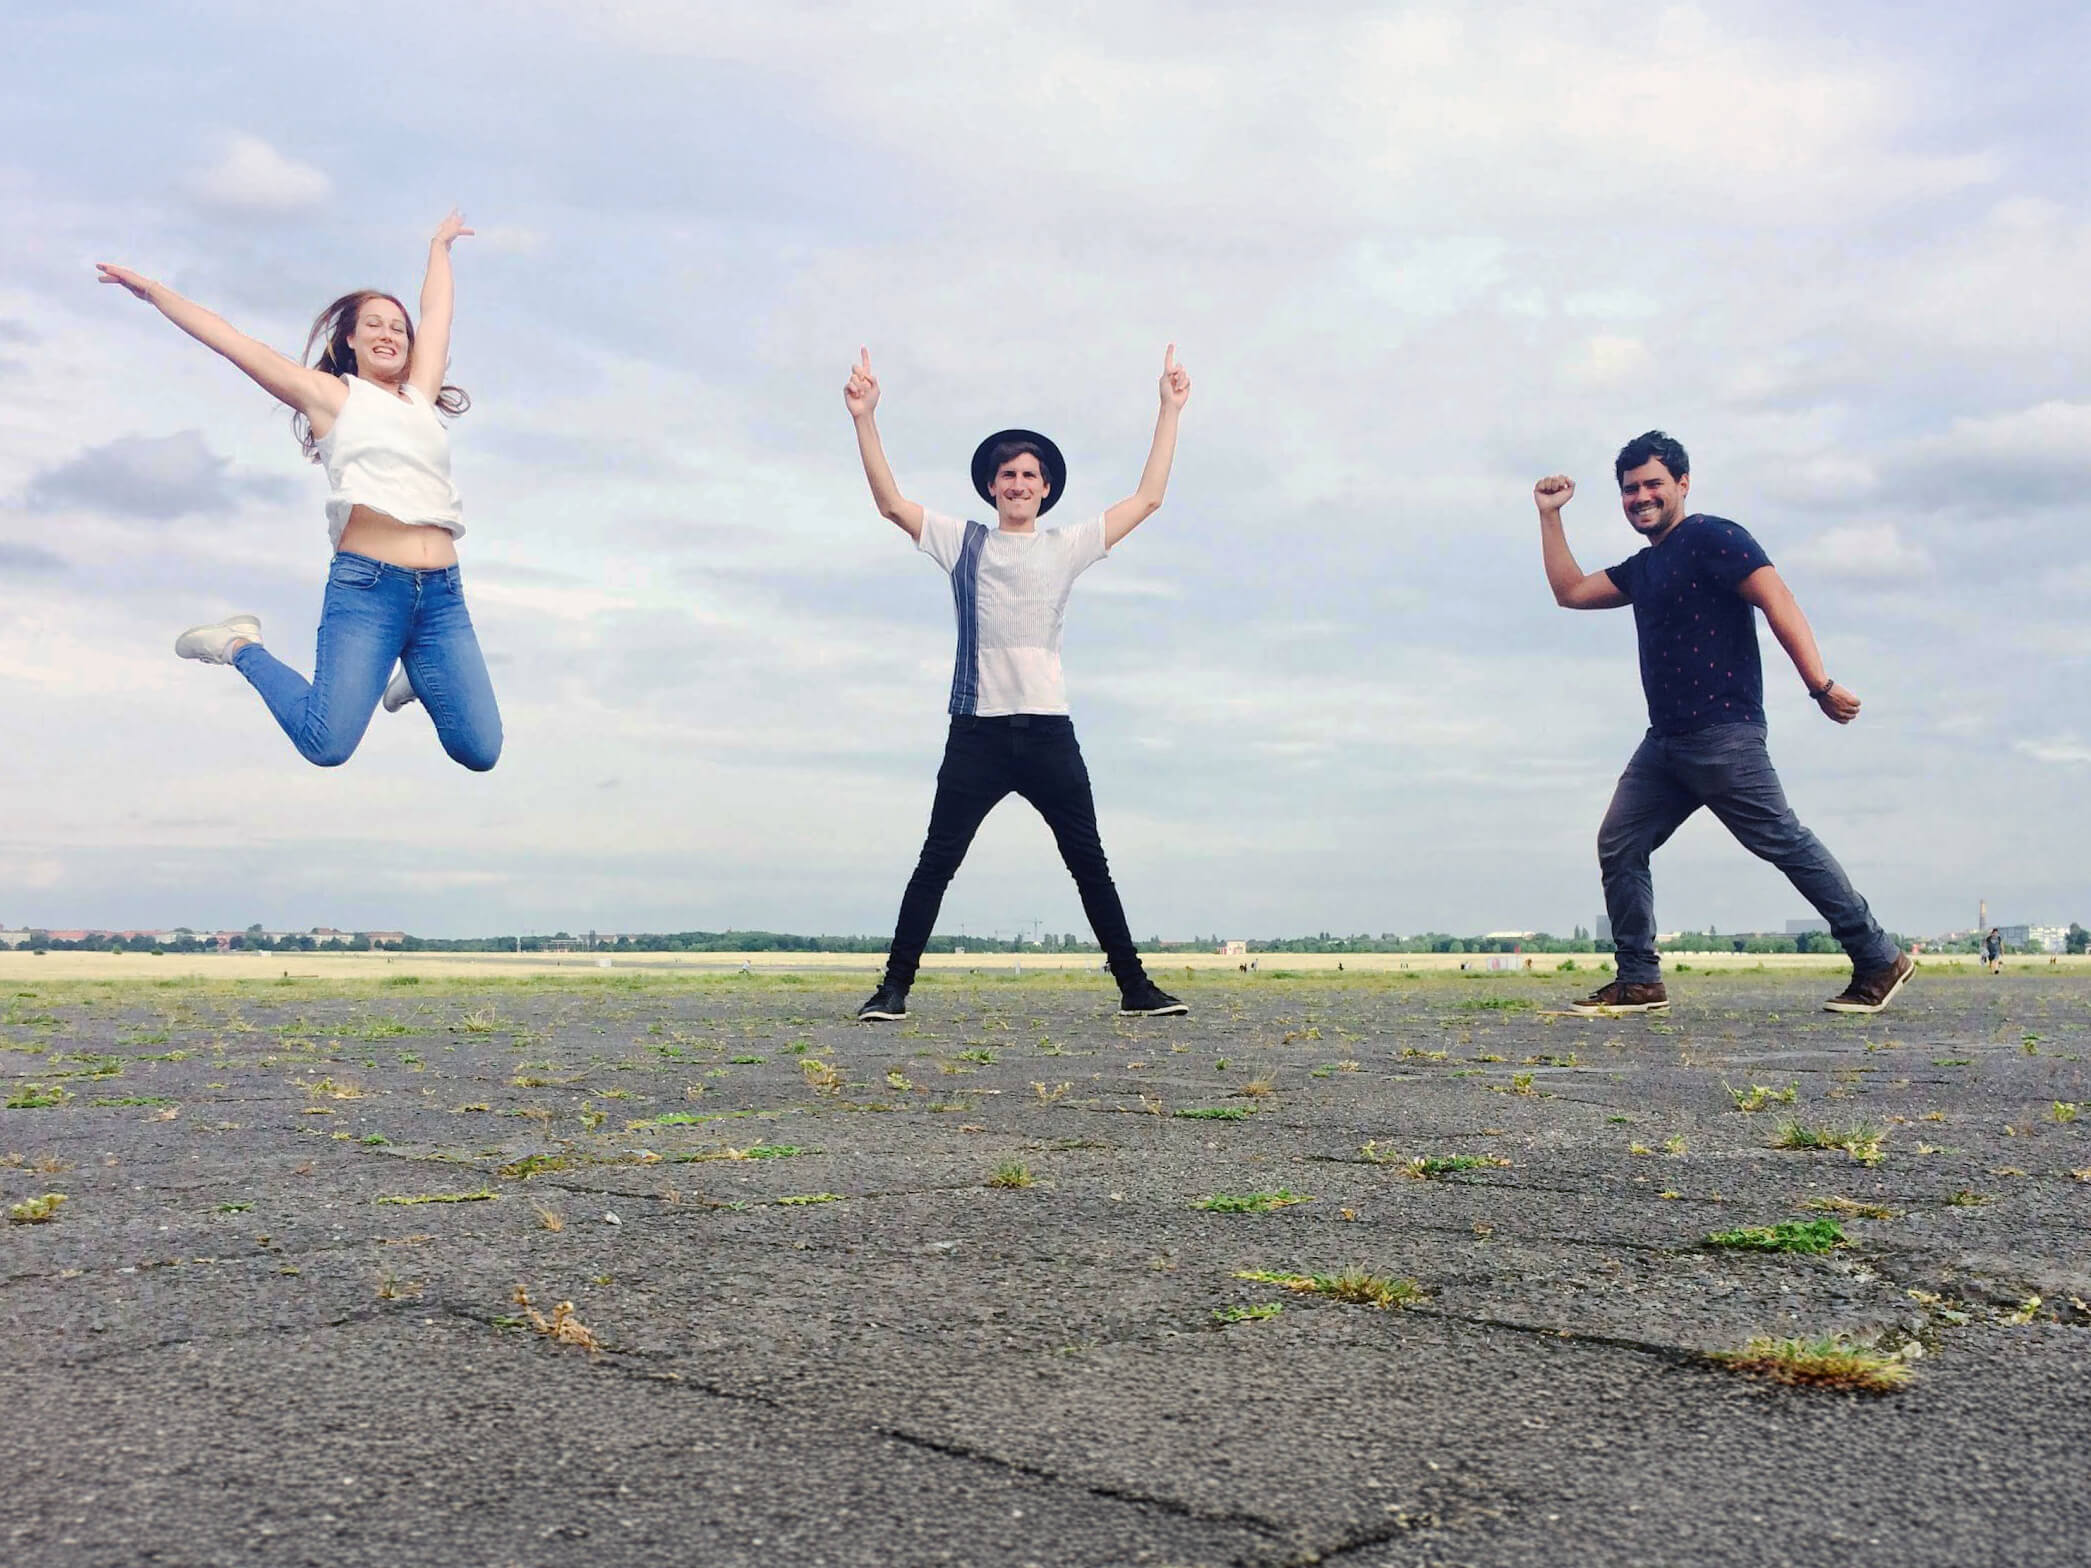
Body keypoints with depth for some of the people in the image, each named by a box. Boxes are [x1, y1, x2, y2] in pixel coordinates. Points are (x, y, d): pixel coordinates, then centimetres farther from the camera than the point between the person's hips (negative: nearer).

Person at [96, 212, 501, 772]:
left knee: (481, 752, -5)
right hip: (366, 585, -4)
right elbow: (232, 341, 12)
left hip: (442, 594, 4)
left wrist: (440, 245, 45)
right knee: (326, 743, -17)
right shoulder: (331, 394, 12)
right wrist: (152, 290, 10)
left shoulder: (420, 394, 23)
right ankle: (242, 647, 12)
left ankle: (416, 676, 26)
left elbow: (436, 312, 33)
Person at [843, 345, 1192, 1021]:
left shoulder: (1068, 547, 12)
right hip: (977, 730, -1)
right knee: (935, 863, -1)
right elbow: (892, 502, 4)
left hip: (1048, 729, 1)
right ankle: (894, 987, 3)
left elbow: (1147, 497, 12)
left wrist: (1170, 410, 10)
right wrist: (865, 419, -5)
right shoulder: (963, 542, 11)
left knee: (1090, 864, 4)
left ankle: (1135, 987, 9)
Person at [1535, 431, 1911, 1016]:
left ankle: (1879, 960, 3)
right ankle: (1638, 983, 7)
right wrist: (1550, 515, 24)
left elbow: (1777, 601, -16)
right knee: (1618, 846, 3)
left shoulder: (1712, 538, -5)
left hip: (1722, 732, -9)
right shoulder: (1641, 567, 22)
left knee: (1782, 840, -7)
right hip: (1664, 741, 9)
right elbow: (1570, 591, 27)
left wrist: (1819, 683, -26)